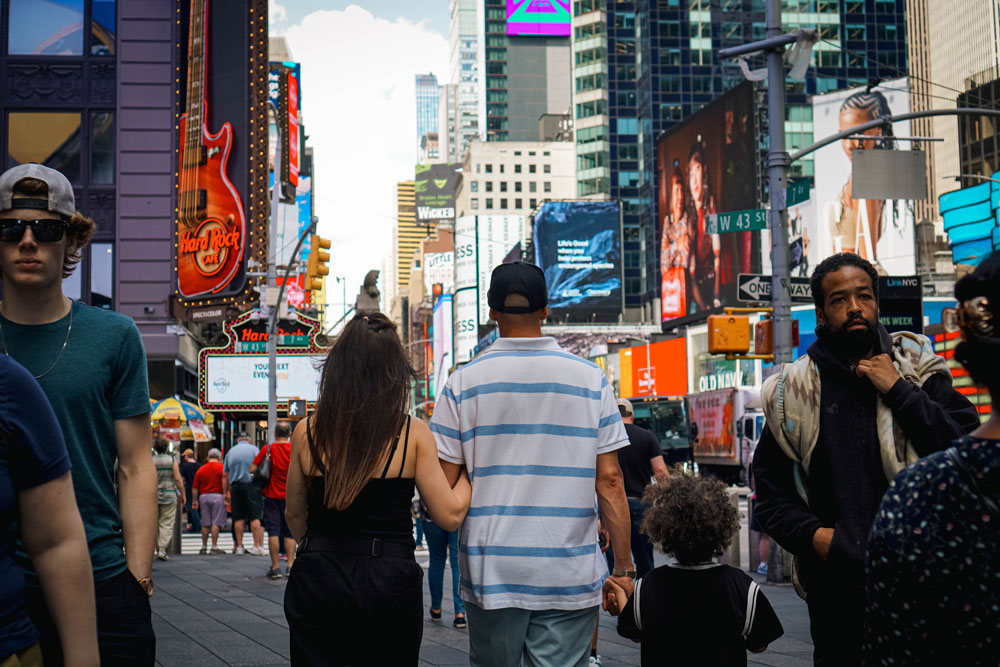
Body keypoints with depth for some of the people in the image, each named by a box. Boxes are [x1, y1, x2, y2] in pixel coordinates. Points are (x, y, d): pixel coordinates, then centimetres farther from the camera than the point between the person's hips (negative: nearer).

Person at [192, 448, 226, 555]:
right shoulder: (222, 468, -3)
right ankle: (214, 547, -6)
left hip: (203, 497, 4)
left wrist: (195, 500, 14)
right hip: (218, 496, -4)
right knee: (216, 523, -3)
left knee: (205, 524, 10)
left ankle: (204, 547, 14)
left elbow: (195, 487, 8)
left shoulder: (201, 469, 7)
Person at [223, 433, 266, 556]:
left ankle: (239, 546, 8)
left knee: (238, 518, 6)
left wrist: (225, 492, 15)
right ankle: (257, 546, -8)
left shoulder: (230, 451, 13)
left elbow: (225, 475, 12)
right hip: (251, 485, -3)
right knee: (255, 516, -4)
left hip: (235, 486, 3)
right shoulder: (253, 449, 3)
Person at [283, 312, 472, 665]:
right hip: (390, 580, -1)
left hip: (318, 582, 1)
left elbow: (295, 516, 10)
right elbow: (450, 515, -7)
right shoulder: (413, 434, -8)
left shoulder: (307, 431, -2)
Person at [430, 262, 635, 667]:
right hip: (571, 578, 0)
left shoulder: (463, 383, -1)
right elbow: (609, 481, -2)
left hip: (491, 573, 0)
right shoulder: (591, 379, 1)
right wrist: (623, 568, 5)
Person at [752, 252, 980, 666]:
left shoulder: (918, 372, 5)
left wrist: (899, 392, -10)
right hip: (837, 583, 0)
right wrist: (809, 533, -8)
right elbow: (771, 492, 9)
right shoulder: (793, 392, 4)